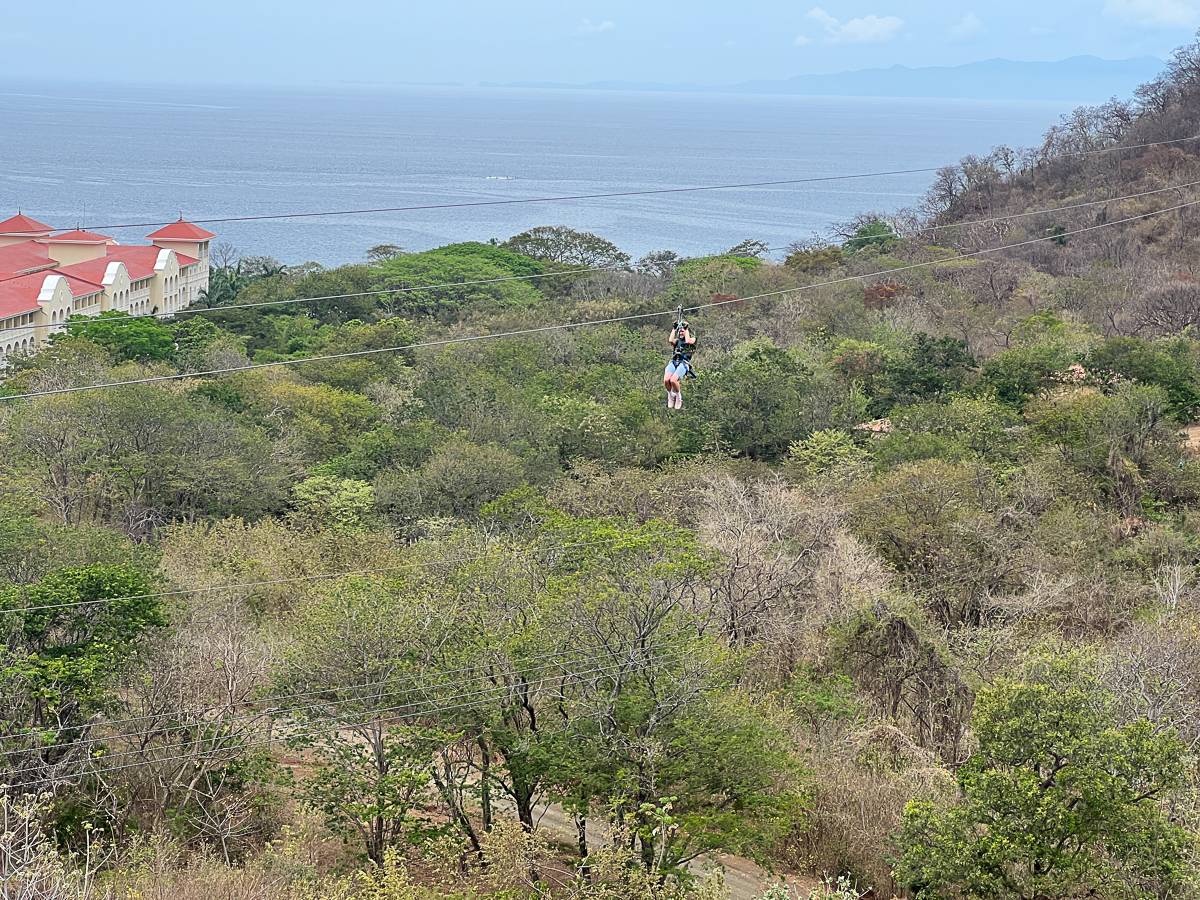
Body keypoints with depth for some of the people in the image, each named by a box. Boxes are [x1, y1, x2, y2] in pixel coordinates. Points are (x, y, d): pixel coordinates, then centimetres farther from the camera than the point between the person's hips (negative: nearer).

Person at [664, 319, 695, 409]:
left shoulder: (692, 338, 15)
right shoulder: (677, 340, 25)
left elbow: (688, 341, -9)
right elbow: (671, 341, 2)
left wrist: (686, 329, 1)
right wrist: (674, 329, 9)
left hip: (684, 363, -4)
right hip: (673, 362, 4)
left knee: (673, 380, -31)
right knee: (666, 380, -26)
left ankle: (678, 396, -3)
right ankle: (670, 395, 4)